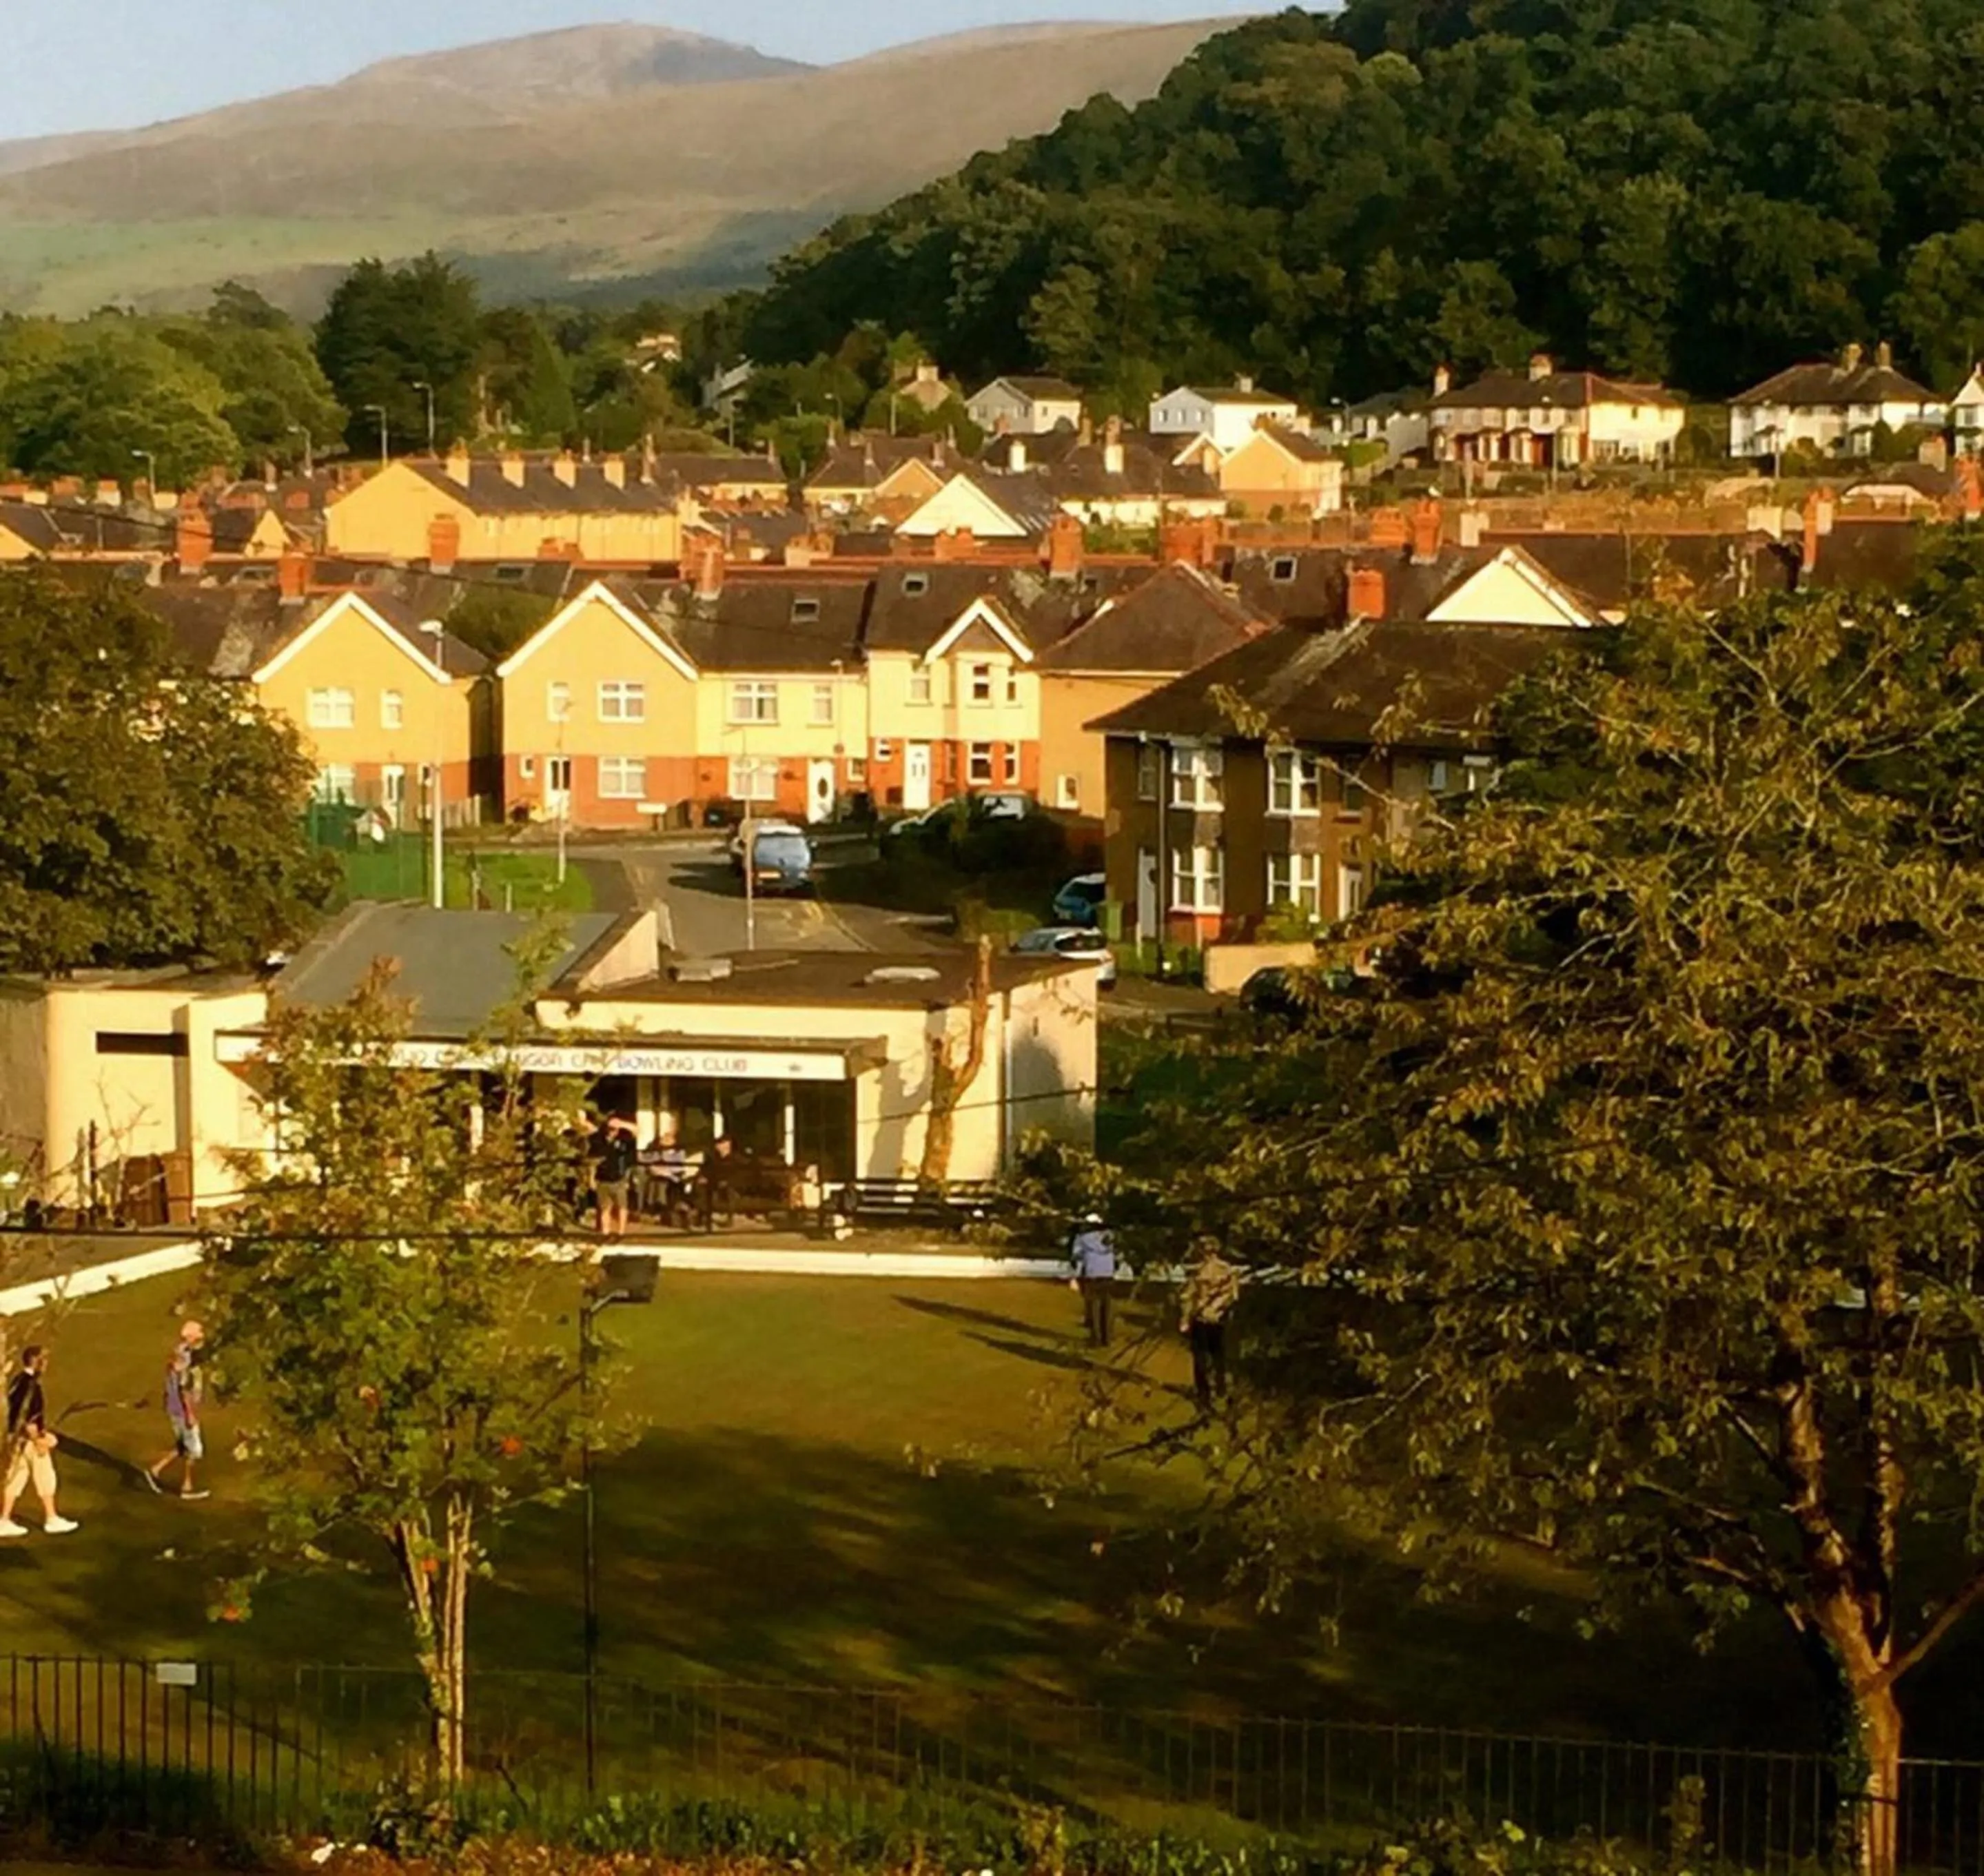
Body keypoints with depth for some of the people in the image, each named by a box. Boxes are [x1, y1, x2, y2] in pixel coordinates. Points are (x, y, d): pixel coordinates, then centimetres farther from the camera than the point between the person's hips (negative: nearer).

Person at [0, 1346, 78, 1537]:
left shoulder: (19, 1380, 10)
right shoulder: (29, 1384, -20)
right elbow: (24, 1417, -25)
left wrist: (42, 1434, 22)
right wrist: (38, 1440, -20)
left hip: (17, 1438, 9)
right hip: (28, 1439, -9)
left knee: (16, 1479, 11)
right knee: (45, 1478, 4)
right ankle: (51, 1520, 14)